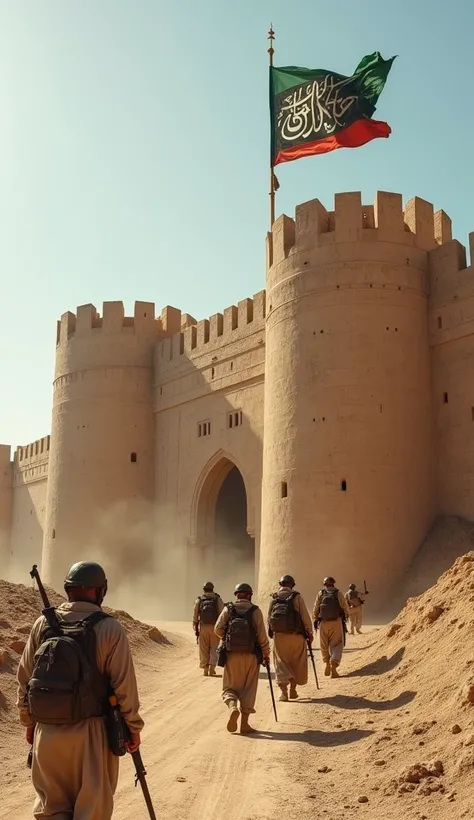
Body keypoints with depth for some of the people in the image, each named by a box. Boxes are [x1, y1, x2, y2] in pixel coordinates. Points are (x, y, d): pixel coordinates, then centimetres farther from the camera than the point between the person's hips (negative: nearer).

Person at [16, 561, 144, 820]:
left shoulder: (42, 624, -1)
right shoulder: (109, 628, -12)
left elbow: (24, 678, 6)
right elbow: (124, 685, -11)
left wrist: (29, 722, 18)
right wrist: (133, 727, 2)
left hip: (47, 730, 3)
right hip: (91, 731, -3)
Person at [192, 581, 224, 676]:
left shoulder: (199, 600, 5)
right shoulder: (218, 599, 1)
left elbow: (195, 615, 4)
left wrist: (195, 628, 13)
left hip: (203, 627, 1)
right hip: (215, 627, -1)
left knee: (204, 649, 9)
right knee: (214, 648, 8)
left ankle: (205, 669, 7)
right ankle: (212, 668, -3)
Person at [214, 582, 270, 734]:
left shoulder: (228, 609, 1)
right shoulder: (255, 611, -2)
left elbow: (218, 629, -4)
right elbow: (262, 635, -6)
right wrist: (266, 653, 4)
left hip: (231, 655, 1)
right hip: (251, 655, 0)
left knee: (230, 687, 12)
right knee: (249, 689, 12)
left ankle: (232, 707, -18)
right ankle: (244, 723, 10)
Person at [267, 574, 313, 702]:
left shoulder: (273, 598, 6)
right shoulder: (296, 597, -3)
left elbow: (269, 617, 9)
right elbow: (305, 616, -5)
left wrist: (271, 633, 20)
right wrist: (309, 632, 3)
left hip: (278, 635, 2)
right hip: (295, 634, -2)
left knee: (281, 663, 7)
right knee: (297, 662, 15)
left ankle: (284, 691, -8)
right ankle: (293, 690, 17)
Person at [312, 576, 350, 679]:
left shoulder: (320, 593, 4)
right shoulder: (338, 593, 2)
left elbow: (315, 609, 3)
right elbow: (345, 607, 5)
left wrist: (315, 621, 16)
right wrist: (346, 615, 26)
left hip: (323, 622, 1)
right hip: (336, 622, -1)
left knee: (324, 645, 17)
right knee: (336, 645, 2)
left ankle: (326, 663, 10)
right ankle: (333, 666, -12)